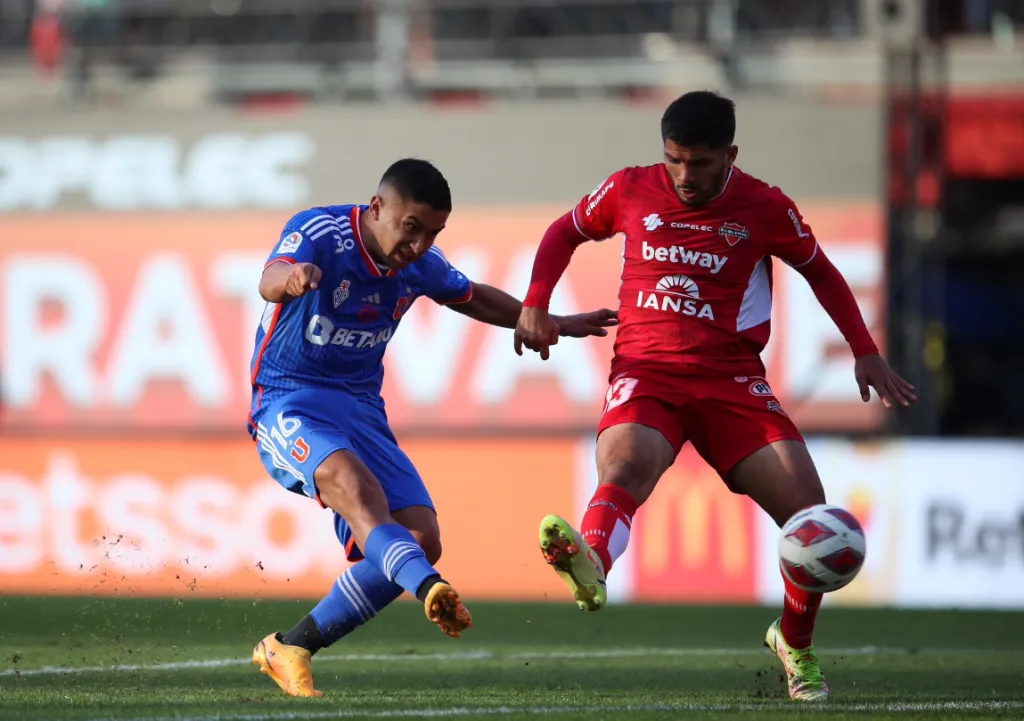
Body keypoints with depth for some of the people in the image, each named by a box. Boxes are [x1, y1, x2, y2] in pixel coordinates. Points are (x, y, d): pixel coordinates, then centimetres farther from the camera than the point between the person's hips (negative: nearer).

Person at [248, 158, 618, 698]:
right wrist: (291, 279, -61)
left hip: (361, 409, 7)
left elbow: (474, 298, 27)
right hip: (288, 399, -7)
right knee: (354, 483, -36)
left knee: (421, 539, -9)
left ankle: (289, 650, 0)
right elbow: (270, 282, -37)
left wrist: (555, 324, 30)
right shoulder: (319, 232, -15)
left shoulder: (420, 264, 5)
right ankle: (433, 593, -61)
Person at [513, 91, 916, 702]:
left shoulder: (766, 209, 2)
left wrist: (865, 352, 11)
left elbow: (821, 271, 17)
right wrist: (536, 305, 4)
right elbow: (567, 232, 20)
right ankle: (591, 568, -67)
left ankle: (796, 645, 19)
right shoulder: (630, 192, 3)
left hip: (733, 379, 1)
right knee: (625, 467, -35)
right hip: (647, 373, -1)